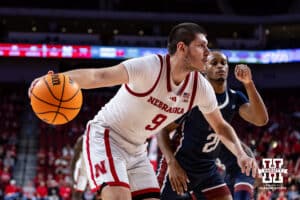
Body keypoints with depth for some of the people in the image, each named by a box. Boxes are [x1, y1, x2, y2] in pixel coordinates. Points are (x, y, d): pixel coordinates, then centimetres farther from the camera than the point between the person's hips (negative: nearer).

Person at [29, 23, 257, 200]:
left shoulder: (201, 87, -6)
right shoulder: (150, 67, -26)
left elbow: (220, 125, 10)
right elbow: (99, 75, -35)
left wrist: (241, 153, -6)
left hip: (136, 150, 7)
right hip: (105, 137, -7)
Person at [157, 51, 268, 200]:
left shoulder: (235, 98, -1)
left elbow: (261, 120, -18)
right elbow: (163, 130, -12)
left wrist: (248, 84, -29)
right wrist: (172, 163, -25)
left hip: (208, 169, 5)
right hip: (179, 165, -5)